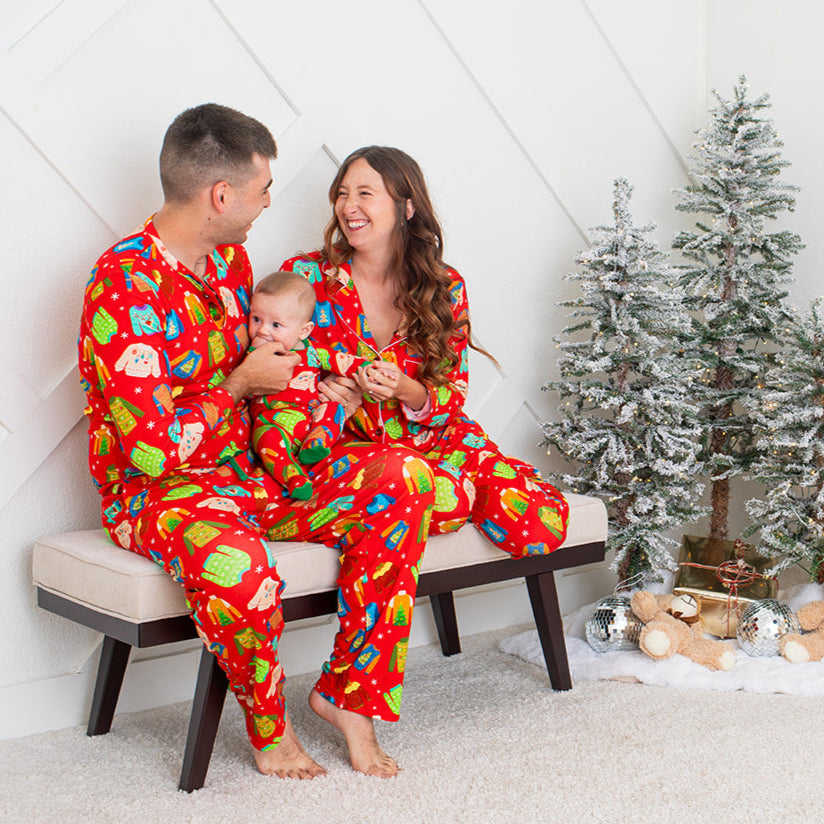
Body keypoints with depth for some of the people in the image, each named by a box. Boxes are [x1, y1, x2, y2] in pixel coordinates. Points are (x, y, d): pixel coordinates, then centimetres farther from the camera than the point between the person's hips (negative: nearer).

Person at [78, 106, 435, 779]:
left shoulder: (230, 257, 8)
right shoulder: (125, 287, -20)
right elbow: (152, 450, -23)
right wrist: (241, 383, -11)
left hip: (253, 471, 8)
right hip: (159, 494, -7)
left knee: (400, 476, -15)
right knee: (236, 568, -41)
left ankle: (348, 691, -8)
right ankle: (269, 724, -8)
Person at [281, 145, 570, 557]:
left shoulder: (445, 288, 2)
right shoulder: (307, 276, -3)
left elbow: (452, 398, 1)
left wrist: (408, 392, -23)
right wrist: (320, 388, -20)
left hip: (434, 438, 3)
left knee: (541, 525, -21)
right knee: (447, 502, -38)